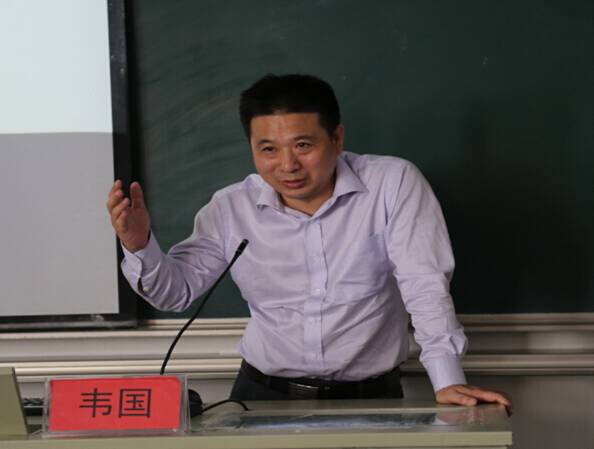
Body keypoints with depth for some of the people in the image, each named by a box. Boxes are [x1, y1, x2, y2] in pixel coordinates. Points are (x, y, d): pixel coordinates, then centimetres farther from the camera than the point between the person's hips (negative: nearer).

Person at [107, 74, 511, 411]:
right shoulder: (232, 208, 0)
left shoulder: (394, 183, -9)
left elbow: (425, 285, -14)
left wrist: (448, 380, -24)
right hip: (264, 395, 2)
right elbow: (179, 289, 8)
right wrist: (141, 245, -13)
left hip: (370, 396, -1)